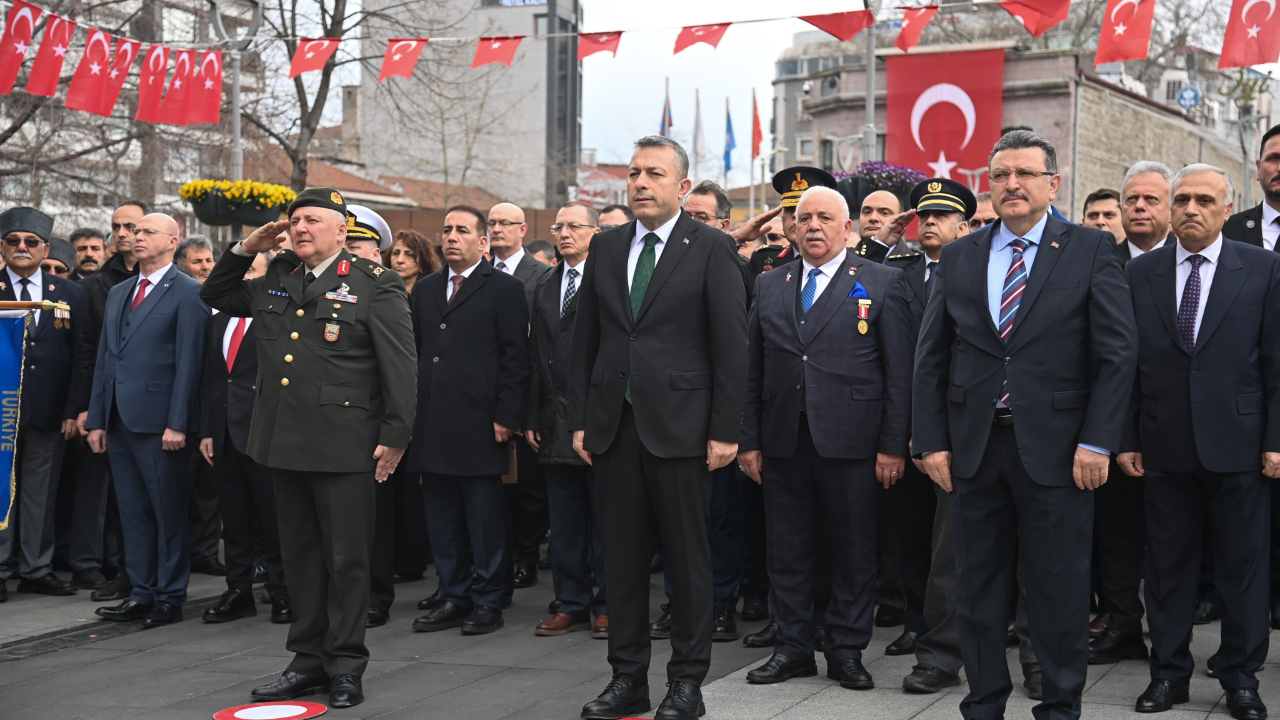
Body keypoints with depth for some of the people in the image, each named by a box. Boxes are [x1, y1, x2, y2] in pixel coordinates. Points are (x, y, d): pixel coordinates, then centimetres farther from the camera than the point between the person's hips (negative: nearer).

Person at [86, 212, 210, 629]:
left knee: (169, 513, 1)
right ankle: (142, 593, 18)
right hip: (120, 422, 7)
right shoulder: (118, 293, 18)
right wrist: (97, 419, 12)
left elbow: (188, 363, -11)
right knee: (133, 512, 11)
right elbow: (104, 359, 17)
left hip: (159, 422, -7)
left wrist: (177, 423, -17)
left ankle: (170, 597, 9)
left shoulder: (188, 293, -5)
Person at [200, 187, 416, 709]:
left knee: (346, 559, 1)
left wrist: (395, 436, -13)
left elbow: (399, 366, -7)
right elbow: (214, 296, 29)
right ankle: (308, 661, 23)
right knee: (299, 557, 13)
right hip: (284, 444, 6)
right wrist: (245, 249, 12)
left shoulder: (374, 285, -4)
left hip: (343, 449, -6)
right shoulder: (273, 283, 14)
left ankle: (345, 666, 12)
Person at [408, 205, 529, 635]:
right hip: (432, 428, 6)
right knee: (442, 520, 10)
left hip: (479, 426, -6)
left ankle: (488, 603, 10)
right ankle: (454, 598, 20)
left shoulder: (505, 289, 0)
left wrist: (505, 417, -11)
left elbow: (515, 358, -5)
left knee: (485, 520, 1)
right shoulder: (426, 289, 16)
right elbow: (415, 352, 18)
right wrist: (410, 414, 10)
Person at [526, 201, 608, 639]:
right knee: (564, 521, 10)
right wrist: (532, 417, 10)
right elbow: (535, 357, 15)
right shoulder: (544, 288, 15)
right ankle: (572, 604, 19)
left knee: (604, 519, 3)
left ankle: (606, 606, 12)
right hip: (556, 422, 6)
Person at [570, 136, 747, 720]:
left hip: (679, 425, -4)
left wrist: (725, 431, -9)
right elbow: (584, 340, 13)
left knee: (688, 558, 4)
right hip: (614, 426, 4)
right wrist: (579, 420, 8)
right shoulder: (605, 248, 11)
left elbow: (732, 346, -5)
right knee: (622, 557, 9)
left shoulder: (712, 248, -3)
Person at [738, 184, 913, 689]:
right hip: (783, 440, 3)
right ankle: (793, 648, 21)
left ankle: (847, 651, 17)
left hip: (850, 440, -3)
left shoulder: (883, 283, 2)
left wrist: (893, 445, -8)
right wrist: (749, 440, 6)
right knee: (786, 552, 9)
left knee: (854, 551, 4)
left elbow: (899, 370, -2)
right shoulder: (769, 286, 13)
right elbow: (752, 369, 12)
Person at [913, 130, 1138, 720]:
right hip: (974, 446, 3)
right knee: (978, 583, 11)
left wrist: (1097, 441, -11)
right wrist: (931, 440, 1)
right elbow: (931, 357, 8)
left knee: (1059, 588, 5)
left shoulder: (1091, 251, 0)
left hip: (1055, 448, -3)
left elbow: (1117, 351, -4)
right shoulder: (958, 258, 9)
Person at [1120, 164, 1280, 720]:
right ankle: (1169, 672, 19)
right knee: (1167, 564, 8)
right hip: (1165, 446, 2)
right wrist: (1126, 439, 2)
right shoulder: (1140, 273, 6)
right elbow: (1127, 362, 6)